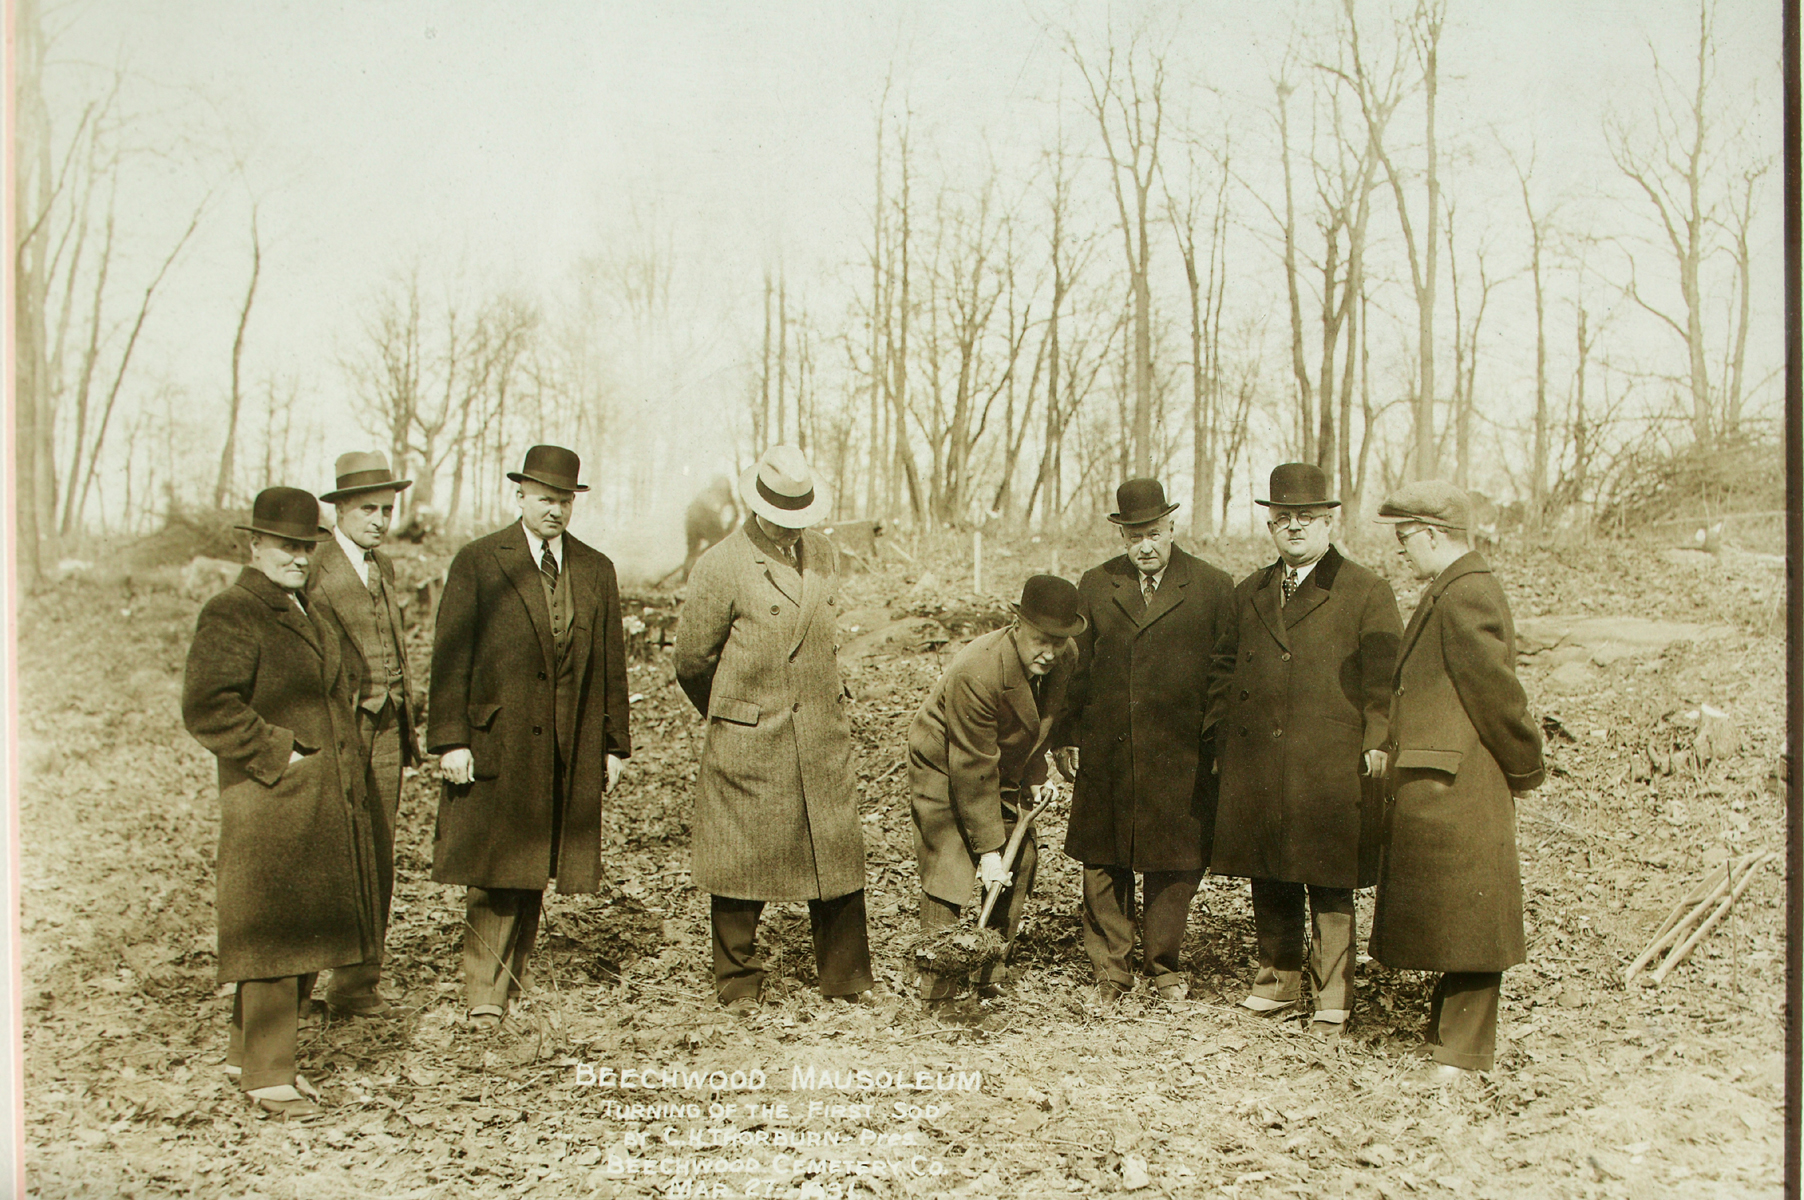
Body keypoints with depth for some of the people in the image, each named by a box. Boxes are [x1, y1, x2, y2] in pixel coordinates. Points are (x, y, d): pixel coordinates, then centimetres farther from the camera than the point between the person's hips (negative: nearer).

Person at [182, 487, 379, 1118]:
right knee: (272, 935, -3)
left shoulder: (305, 615, 17)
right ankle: (267, 1073, 9)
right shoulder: (230, 615, -12)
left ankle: (247, 1050, 29)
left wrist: (341, 767, 17)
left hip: (325, 804, 9)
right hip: (269, 803, -9)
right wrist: (277, 753, -18)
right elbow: (206, 708, -22)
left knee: (309, 930, 14)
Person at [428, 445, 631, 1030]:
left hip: (570, 751, 3)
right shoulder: (477, 562, 1)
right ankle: (485, 995, 5)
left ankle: (510, 983, 20)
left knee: (533, 875, 8)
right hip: (494, 744, -3)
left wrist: (614, 745, 9)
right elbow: (450, 657, -2)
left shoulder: (597, 570, 12)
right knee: (494, 873, -3)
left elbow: (611, 663, 12)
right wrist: (450, 740, -9)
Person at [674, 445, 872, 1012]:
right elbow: (693, 659, -2)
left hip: (822, 735, 5)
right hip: (748, 742, -4)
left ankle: (845, 976, 18)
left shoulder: (823, 555, 8)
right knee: (742, 860, 3)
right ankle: (738, 983, 19)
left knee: (837, 855, 5)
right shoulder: (721, 566, -9)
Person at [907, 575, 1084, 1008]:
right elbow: (972, 770, -30)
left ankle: (993, 973, 15)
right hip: (943, 767, -7)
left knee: (1021, 863, 3)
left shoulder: (1067, 658, -15)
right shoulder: (976, 672, -36)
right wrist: (988, 850, -27)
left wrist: (1034, 775, 12)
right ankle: (937, 985, -4)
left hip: (1005, 768, 7)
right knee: (949, 868, -12)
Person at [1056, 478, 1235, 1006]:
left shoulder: (1213, 587, 2)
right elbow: (1076, 666, 11)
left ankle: (1162, 966, 23)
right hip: (1105, 755, 2)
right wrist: (1067, 737, 6)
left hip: (1180, 756, -2)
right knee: (1103, 863, 6)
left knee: (1175, 863, 5)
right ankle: (1110, 969, 20)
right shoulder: (1095, 585, 9)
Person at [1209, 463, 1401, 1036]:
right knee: (1268, 878, 12)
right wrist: (1224, 742, 11)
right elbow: (1225, 671, 20)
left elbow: (1383, 682, -2)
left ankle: (1332, 1000, 12)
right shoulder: (1248, 594, 16)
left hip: (1330, 769, -4)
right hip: (1255, 766, 5)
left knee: (1330, 884, 0)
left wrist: (1375, 746, -10)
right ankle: (1279, 976, 29)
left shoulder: (1366, 593, 2)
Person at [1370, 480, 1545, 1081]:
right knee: (1450, 918, 17)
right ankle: (1452, 1030, 29)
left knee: (1463, 917, -1)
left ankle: (1465, 1052, 9)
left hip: (1456, 791, -10)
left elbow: (1496, 692, -18)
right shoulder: (1450, 592, 14)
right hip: (1431, 789, 10)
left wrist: (1524, 769, -9)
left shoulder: (1466, 596, -19)